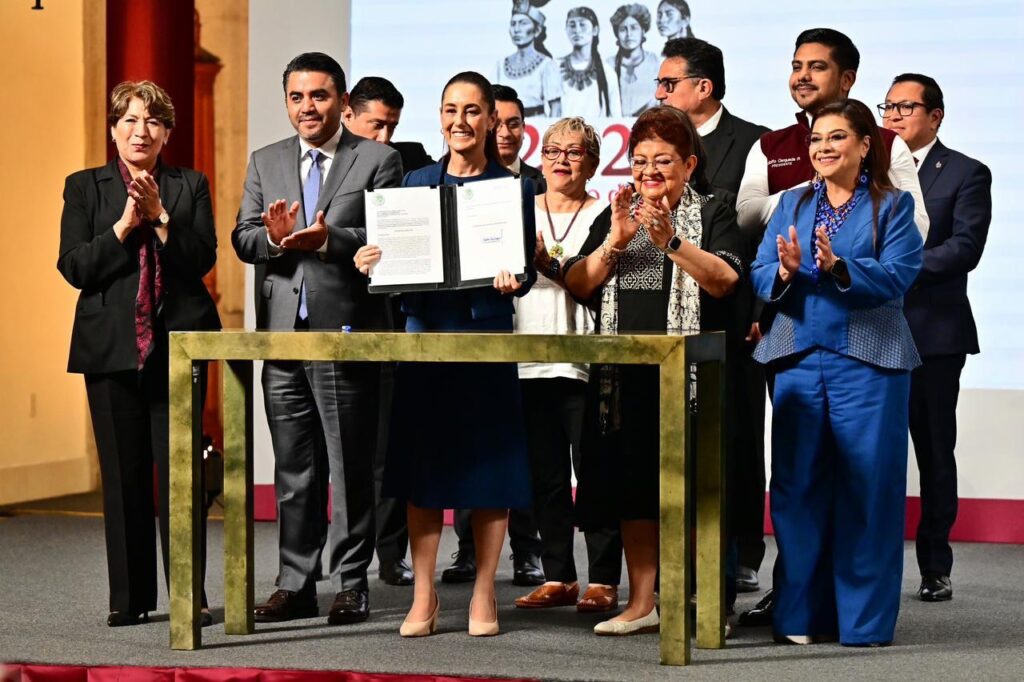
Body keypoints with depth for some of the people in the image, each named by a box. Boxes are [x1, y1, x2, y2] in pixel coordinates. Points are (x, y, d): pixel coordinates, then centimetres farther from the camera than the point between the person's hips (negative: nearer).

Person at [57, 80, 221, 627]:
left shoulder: (190, 187, 10)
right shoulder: (84, 187, 9)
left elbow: (203, 259, -2)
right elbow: (74, 268, -1)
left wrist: (160, 216, -13)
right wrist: (125, 224, -12)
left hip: (177, 346, 0)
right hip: (111, 349, 1)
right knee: (123, 474, 4)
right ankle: (130, 598, 11)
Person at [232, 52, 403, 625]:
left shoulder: (379, 160, 1)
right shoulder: (266, 163, 14)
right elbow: (243, 238, 8)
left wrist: (329, 239, -22)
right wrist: (274, 237, -14)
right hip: (283, 335, 4)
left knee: (351, 468, 2)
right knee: (293, 470, 10)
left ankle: (351, 584, 9)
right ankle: (297, 584, 17)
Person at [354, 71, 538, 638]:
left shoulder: (513, 188, 4)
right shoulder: (416, 182, 11)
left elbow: (528, 269, 0)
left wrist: (512, 280, -21)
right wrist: (369, 264, -10)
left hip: (486, 331, -2)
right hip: (424, 329, 2)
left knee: (488, 462, 1)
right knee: (421, 464, 2)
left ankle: (484, 596, 10)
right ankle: (423, 597, 9)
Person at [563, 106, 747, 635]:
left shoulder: (711, 215, 4)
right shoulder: (614, 215, 17)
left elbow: (724, 280, -13)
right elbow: (577, 285, 6)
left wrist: (670, 241, -23)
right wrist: (615, 241, -9)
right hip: (626, 373, 4)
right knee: (632, 484, 3)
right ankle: (641, 602, 8)